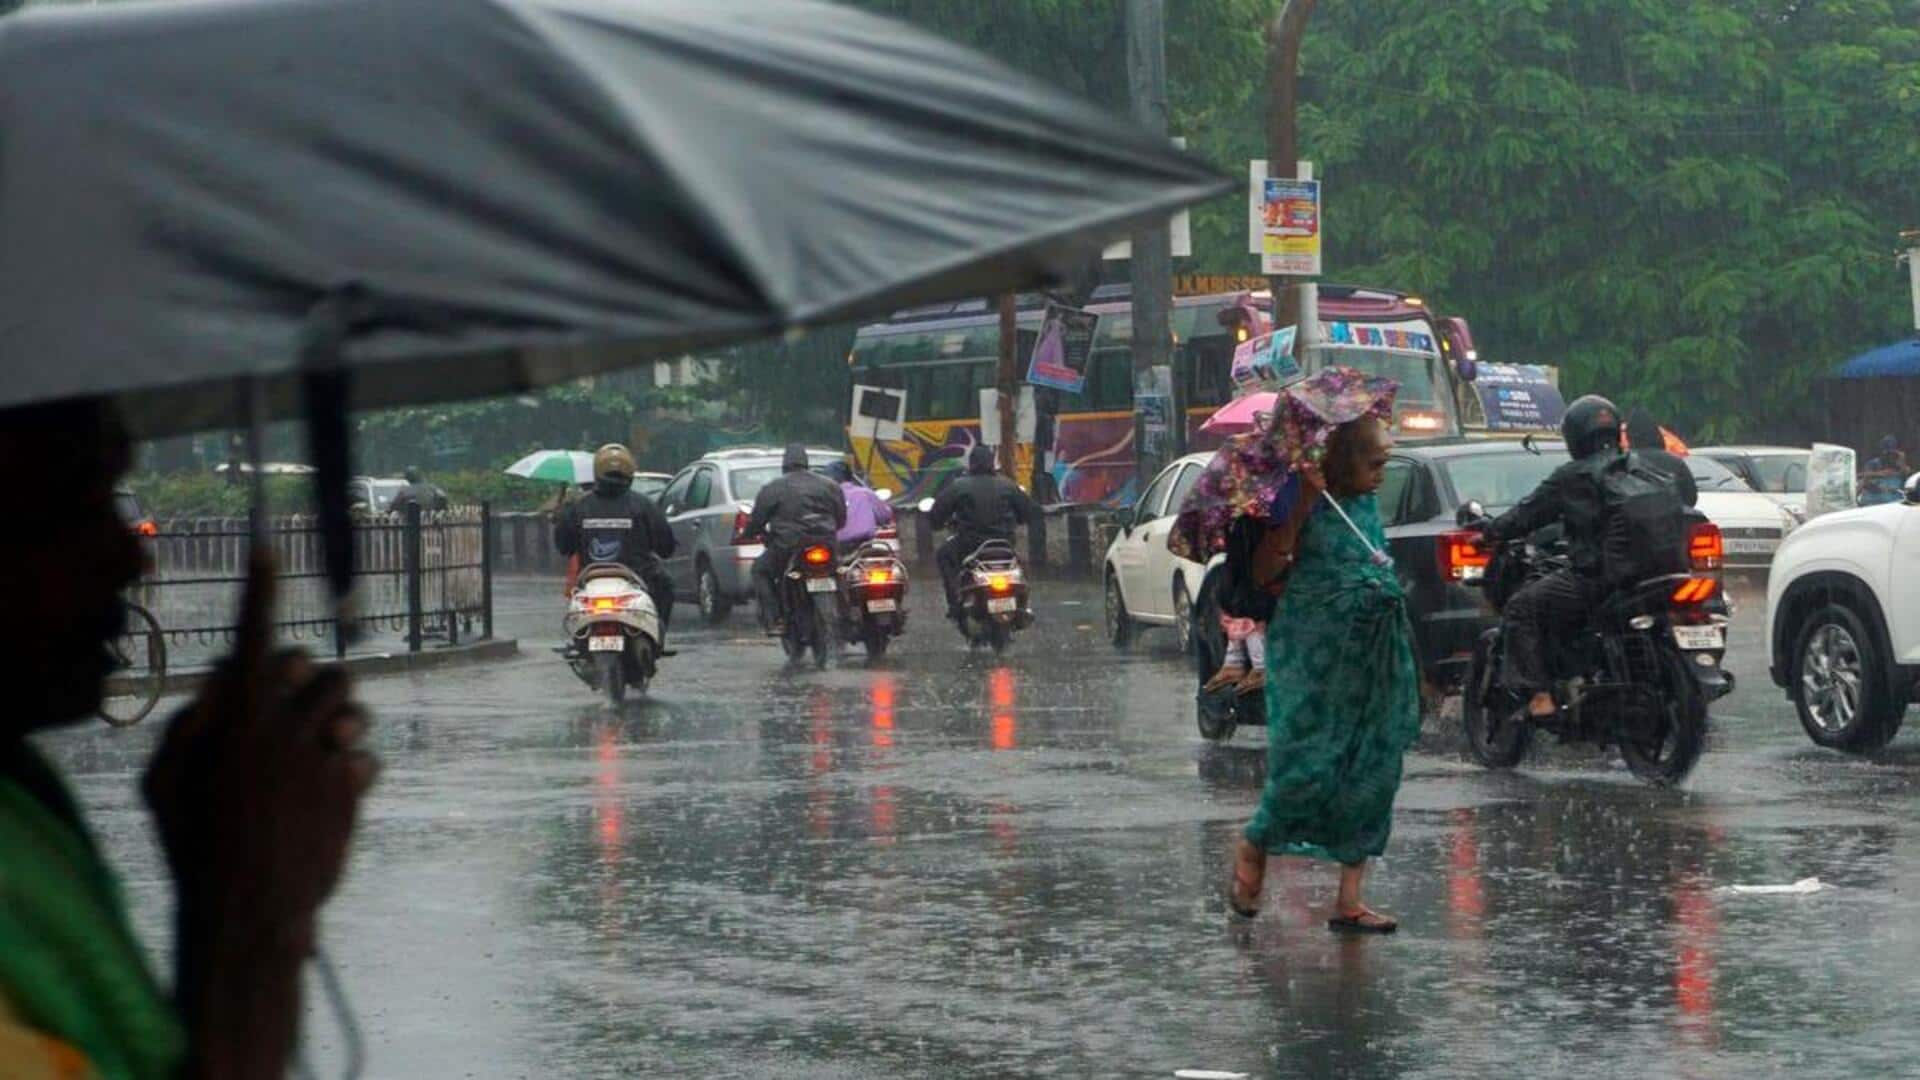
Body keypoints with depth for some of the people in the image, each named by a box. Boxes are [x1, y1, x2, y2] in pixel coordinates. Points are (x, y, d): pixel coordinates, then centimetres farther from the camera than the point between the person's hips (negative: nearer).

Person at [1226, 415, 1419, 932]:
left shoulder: (1366, 502, 11)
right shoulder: (1306, 505, -10)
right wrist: (1301, 505, -25)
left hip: (1375, 652, 7)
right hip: (1315, 653, -7)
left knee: (1372, 771, 3)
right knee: (1308, 765, -7)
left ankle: (1350, 900, 6)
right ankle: (1252, 846, 23)